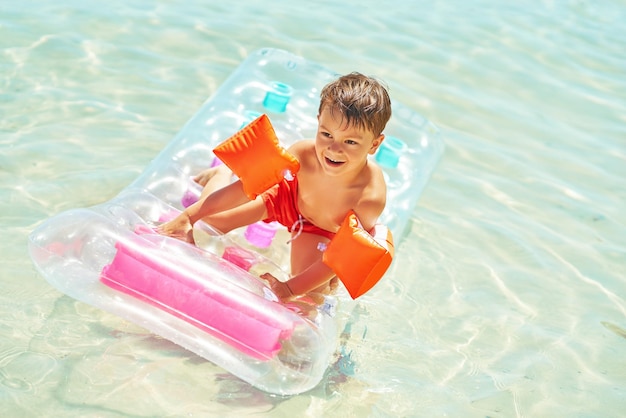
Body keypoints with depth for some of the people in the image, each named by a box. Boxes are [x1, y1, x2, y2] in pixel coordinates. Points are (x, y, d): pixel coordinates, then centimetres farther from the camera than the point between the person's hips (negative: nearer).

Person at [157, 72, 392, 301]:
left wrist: (291, 288, -40)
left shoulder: (371, 196, -41)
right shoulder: (303, 154, -37)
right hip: (289, 197, 1)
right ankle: (221, 174, 29)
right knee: (212, 217, -3)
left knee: (313, 289, -19)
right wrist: (188, 216, -29)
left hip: (323, 233, -1)